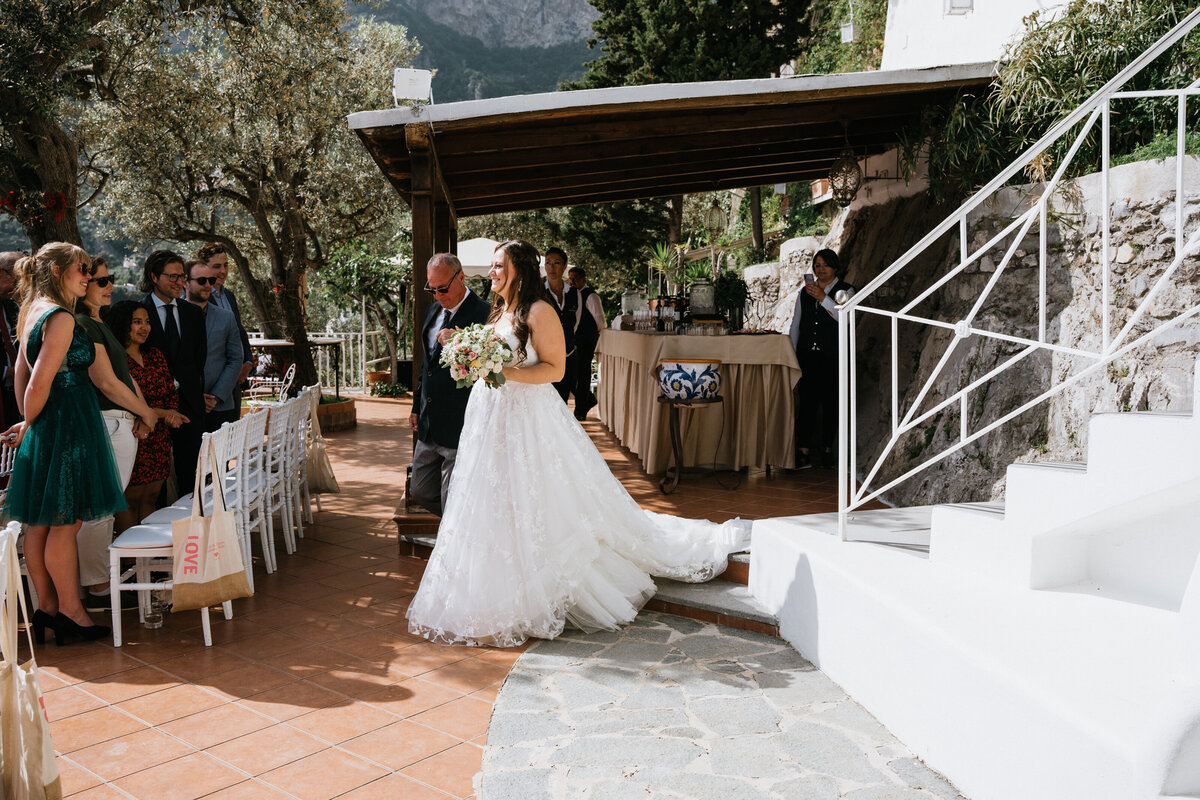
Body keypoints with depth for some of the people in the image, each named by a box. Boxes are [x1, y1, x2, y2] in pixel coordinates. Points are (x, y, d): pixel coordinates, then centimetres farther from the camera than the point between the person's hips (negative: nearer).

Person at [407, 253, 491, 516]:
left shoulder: (483, 313, -14)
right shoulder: (434, 310, 13)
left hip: (460, 425, -9)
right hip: (429, 425, 9)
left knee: (453, 504, -3)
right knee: (419, 493, 17)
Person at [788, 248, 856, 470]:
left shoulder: (845, 290, 3)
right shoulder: (805, 292, 15)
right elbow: (796, 324, 16)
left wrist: (823, 297, -23)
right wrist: (791, 353, 10)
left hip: (832, 357, -2)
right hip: (807, 355, 2)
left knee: (830, 402, 1)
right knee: (806, 402, -4)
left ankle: (827, 449, 12)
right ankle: (803, 451, -5)